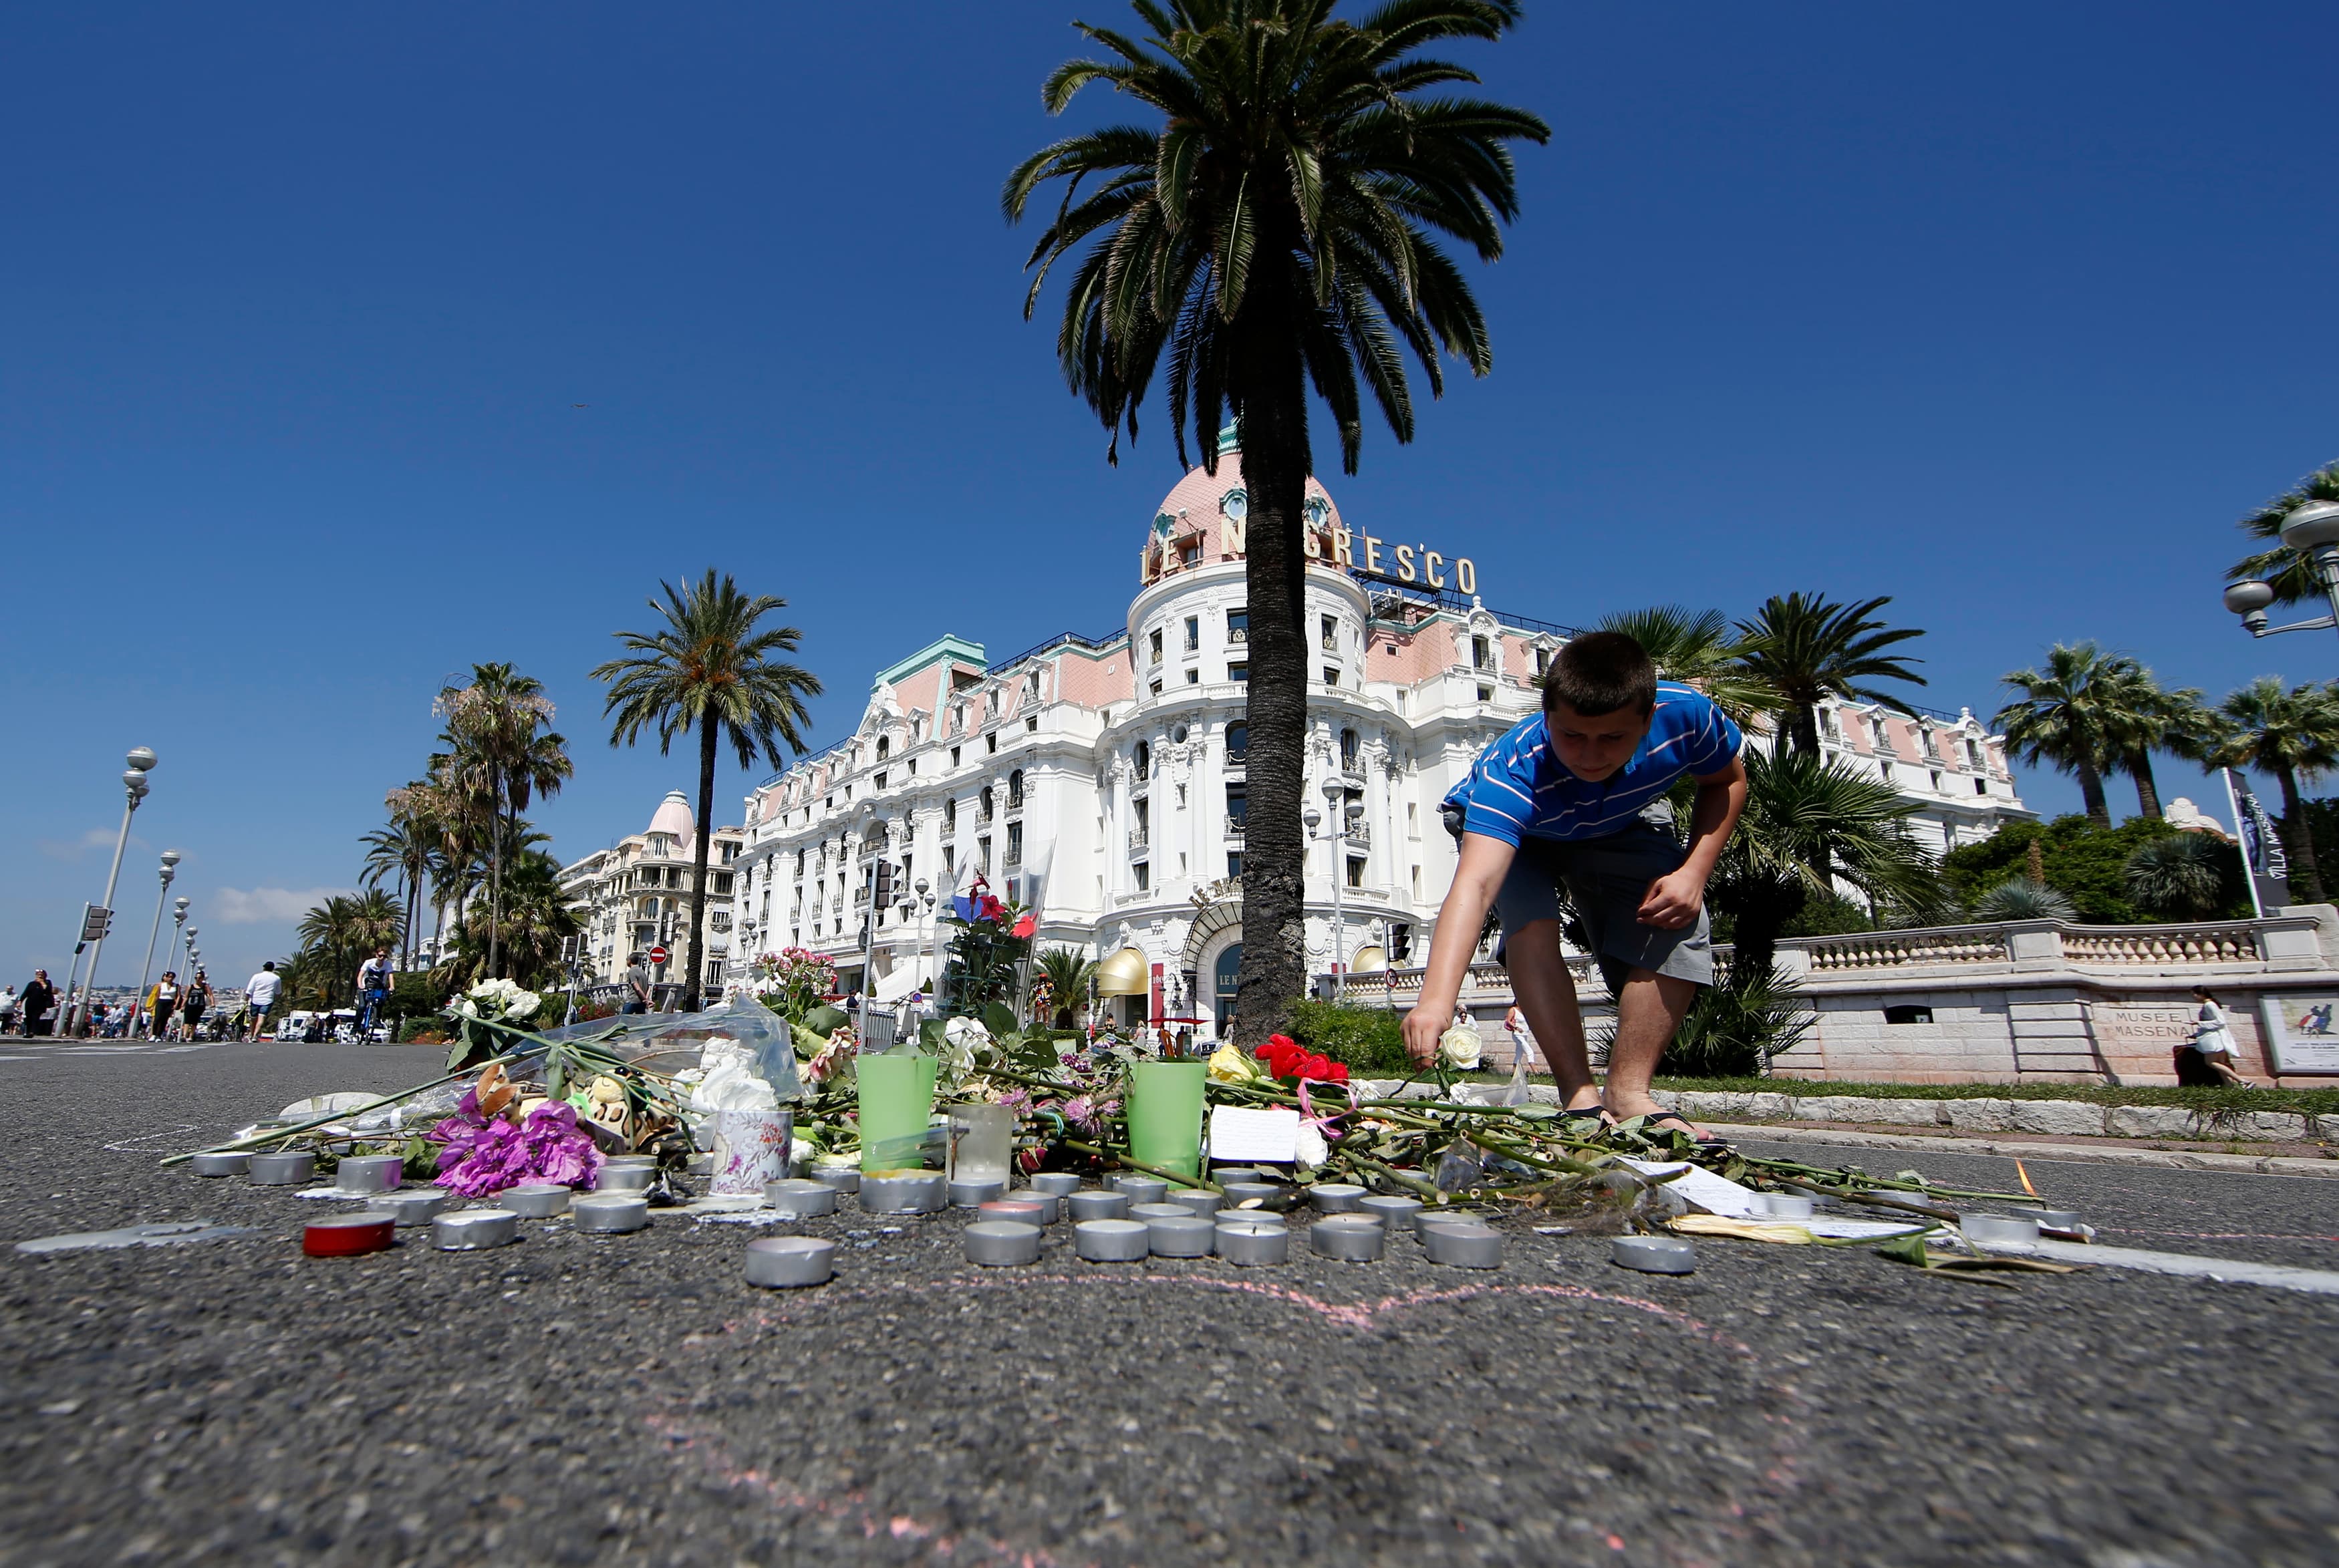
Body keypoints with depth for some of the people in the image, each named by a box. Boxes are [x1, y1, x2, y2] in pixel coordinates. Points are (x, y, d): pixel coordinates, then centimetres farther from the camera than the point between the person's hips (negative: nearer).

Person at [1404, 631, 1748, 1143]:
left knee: (1679, 922, -17)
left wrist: (1694, 872, -22)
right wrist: (1436, 999, -73)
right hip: (1499, 827, -3)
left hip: (1614, 827, 4)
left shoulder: (1685, 714, -33)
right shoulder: (1514, 772, -45)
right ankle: (1580, 1095, -17)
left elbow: (1727, 781, -9)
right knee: (1532, 923, -31)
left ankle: (1628, 1093, -6)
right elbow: (1475, 884, -59)